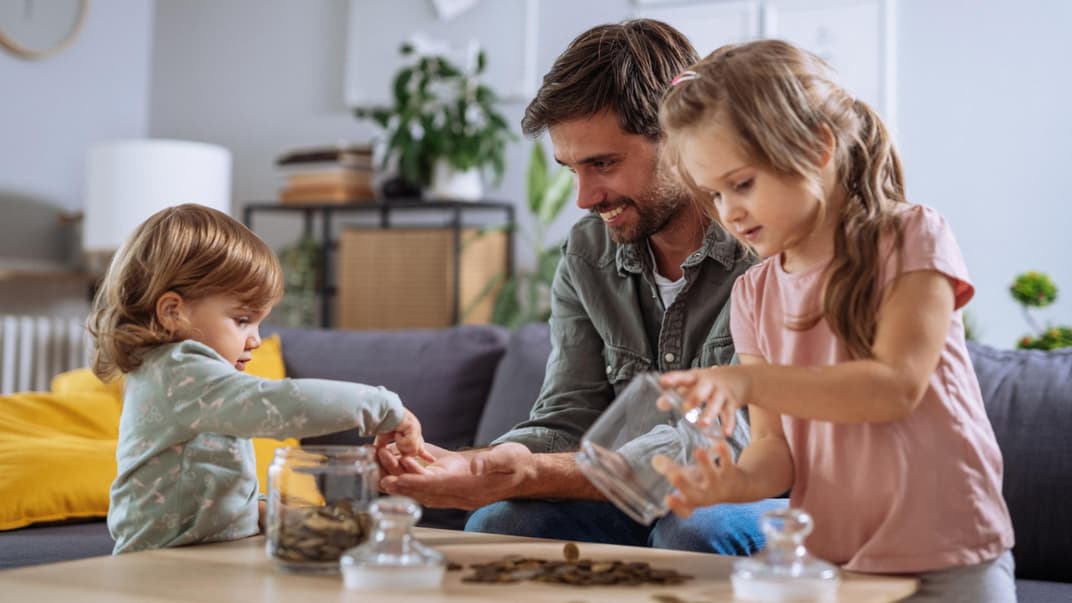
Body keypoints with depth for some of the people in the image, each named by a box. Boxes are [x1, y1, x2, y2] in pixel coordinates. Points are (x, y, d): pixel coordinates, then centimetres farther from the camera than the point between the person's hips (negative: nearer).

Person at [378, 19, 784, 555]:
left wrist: (535, 475, -35)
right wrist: (473, 464, -25)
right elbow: (567, 423, -1)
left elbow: (737, 446, -26)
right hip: (643, 509, 4)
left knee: (696, 530, -35)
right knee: (498, 522, -20)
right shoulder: (587, 255, 2)